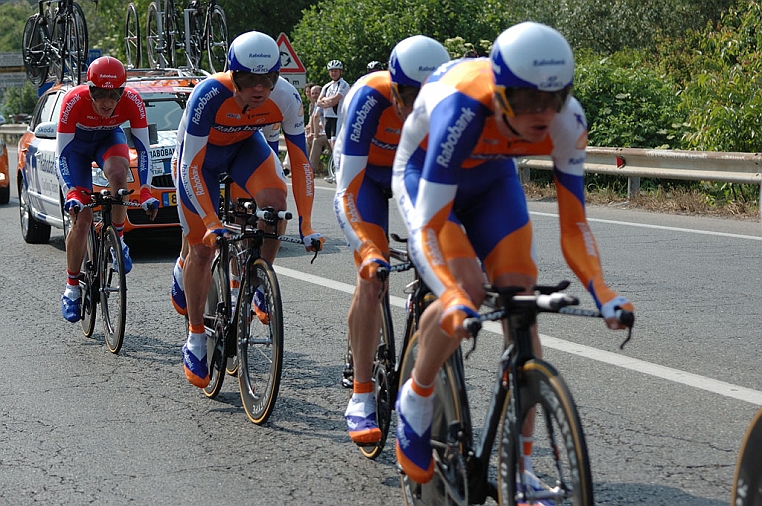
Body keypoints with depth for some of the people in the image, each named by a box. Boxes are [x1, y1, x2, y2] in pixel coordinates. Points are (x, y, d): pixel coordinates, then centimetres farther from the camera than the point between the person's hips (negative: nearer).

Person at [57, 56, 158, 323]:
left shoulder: (132, 101, -32)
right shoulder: (74, 101, -36)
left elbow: (143, 148, -25)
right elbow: (61, 154, -31)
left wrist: (145, 192, -35)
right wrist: (71, 194, -43)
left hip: (109, 139, 1)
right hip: (76, 144, -1)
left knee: (118, 172, -36)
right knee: (82, 218, -9)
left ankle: (117, 240, -16)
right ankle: (72, 288, 7)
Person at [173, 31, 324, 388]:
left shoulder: (286, 99, -30)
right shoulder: (209, 96, -38)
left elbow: (300, 159, -21)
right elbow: (191, 166, -33)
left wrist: (306, 225, -24)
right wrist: (212, 223, -38)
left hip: (247, 144, 2)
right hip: (200, 152, -2)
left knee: (275, 201, -29)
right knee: (203, 248, -3)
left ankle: (257, 286, -5)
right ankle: (195, 342, 14)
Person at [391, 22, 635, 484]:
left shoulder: (567, 121, -29)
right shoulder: (462, 109, -42)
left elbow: (573, 224, -22)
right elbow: (430, 225, -41)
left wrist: (602, 293, -37)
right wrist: (456, 297, -55)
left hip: (493, 177, 4)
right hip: (425, 173, -4)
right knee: (467, 293, -27)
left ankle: (519, 467, -5)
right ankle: (416, 398, 3)